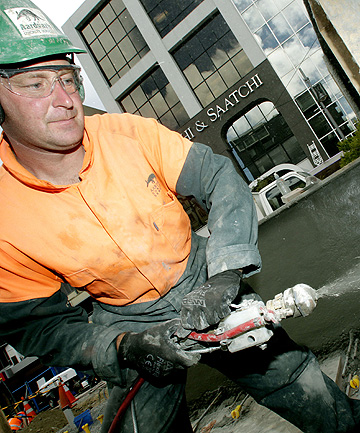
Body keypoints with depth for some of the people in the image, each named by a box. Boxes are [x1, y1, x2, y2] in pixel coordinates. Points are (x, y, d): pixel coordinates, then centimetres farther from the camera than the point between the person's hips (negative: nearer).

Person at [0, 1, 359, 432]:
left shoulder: (128, 133, -16)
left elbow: (219, 177, -12)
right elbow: (35, 324, -9)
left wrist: (225, 273, -24)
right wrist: (123, 349, -24)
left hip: (206, 287, 1)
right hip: (128, 326, 0)